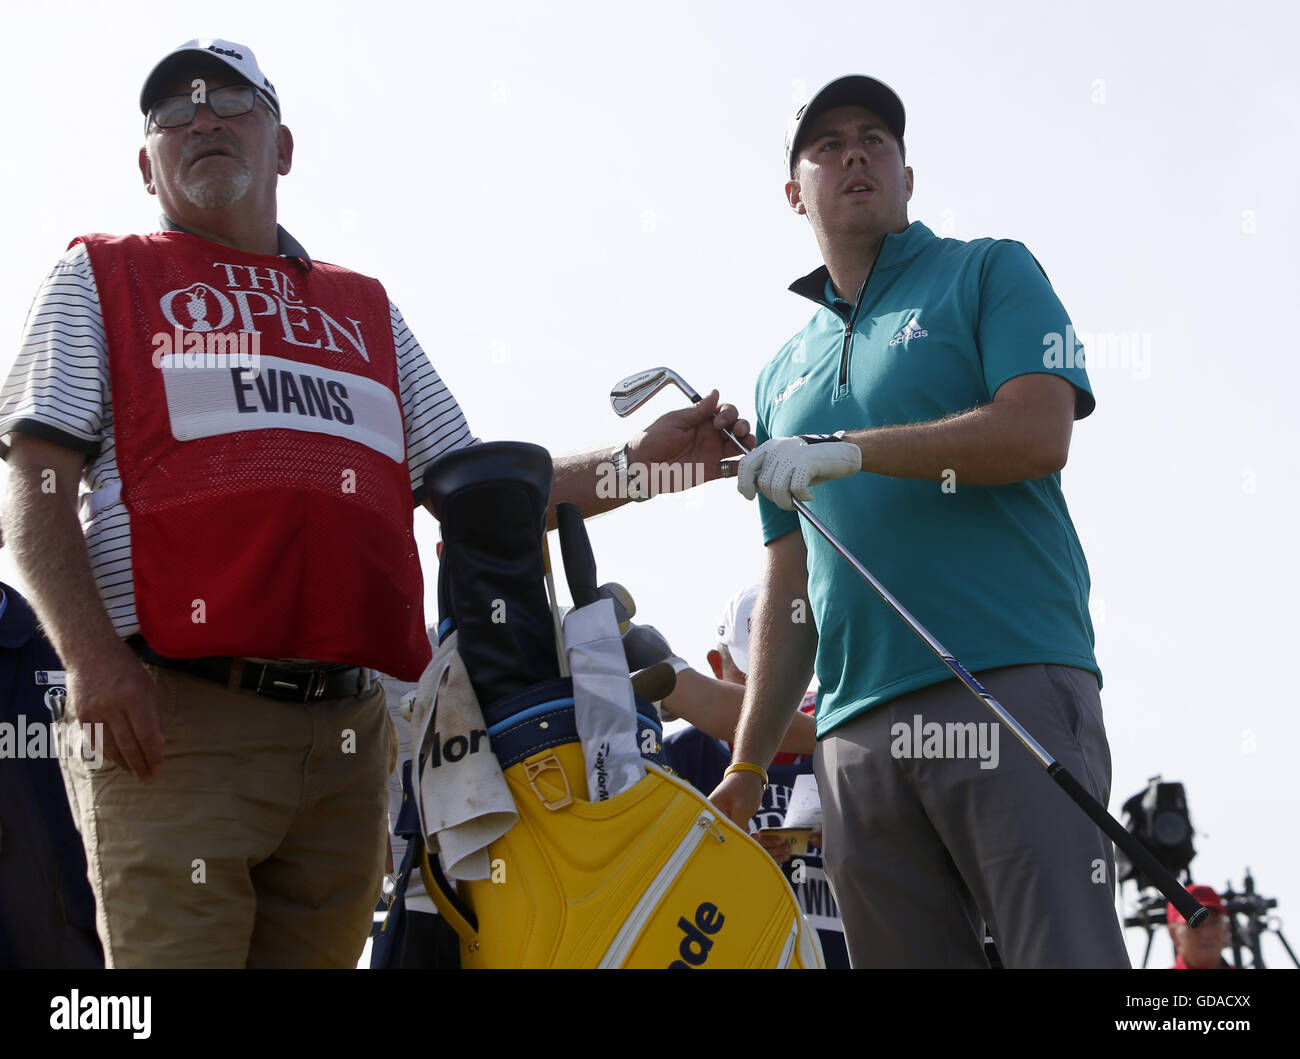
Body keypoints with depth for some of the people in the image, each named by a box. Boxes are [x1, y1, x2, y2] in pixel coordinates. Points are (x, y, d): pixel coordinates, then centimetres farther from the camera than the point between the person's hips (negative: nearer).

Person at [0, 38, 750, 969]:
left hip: (346, 734, 4)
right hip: (172, 718, -4)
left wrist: (643, 459, 10)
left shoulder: (367, 311, 25)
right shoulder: (101, 281, 13)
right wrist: (94, 655, -14)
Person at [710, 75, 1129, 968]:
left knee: (1067, 953, -14)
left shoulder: (989, 274, 12)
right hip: (858, 725, 5)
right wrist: (748, 764, 18)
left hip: (1012, 684, -5)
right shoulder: (783, 376, 25)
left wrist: (851, 449, -10)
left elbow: (1038, 433, -6)